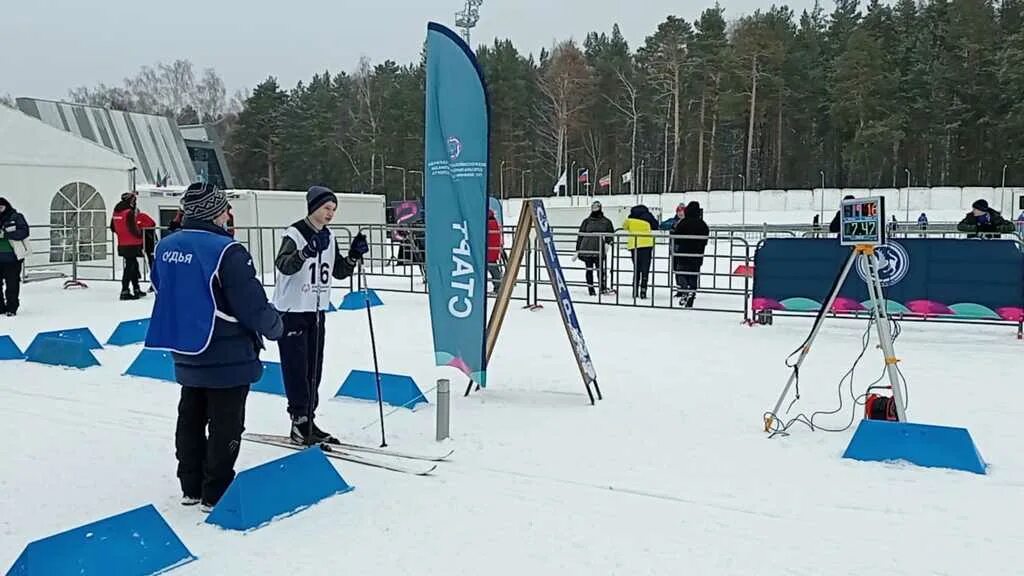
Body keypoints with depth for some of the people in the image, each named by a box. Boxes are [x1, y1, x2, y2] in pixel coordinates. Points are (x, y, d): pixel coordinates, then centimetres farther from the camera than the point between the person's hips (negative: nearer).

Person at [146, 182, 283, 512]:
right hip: (227, 356, -8)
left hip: (186, 352, 8)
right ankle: (217, 494, 10)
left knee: (191, 419, 18)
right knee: (225, 425, 4)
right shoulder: (227, 251, -21)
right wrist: (274, 327, 0)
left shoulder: (166, 246, 3)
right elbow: (251, 303, -19)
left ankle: (191, 487, 29)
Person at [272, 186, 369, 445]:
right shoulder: (295, 234, -13)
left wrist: (354, 256, -5)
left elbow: (339, 272, 12)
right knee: (297, 368, -6)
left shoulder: (329, 237, 9)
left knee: (314, 368, 10)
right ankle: (300, 421, 1)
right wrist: (306, 251, -47)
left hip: (316, 311, 7)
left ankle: (308, 421, 19)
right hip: (292, 310, -7)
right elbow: (283, 265, -30)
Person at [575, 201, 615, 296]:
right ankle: (591, 289, 7)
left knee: (600, 269, -2)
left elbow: (610, 235, 10)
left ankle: (603, 288, 7)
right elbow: (580, 236, 13)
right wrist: (577, 250, 9)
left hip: (599, 250, 0)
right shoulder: (587, 221, 12)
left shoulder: (606, 221, 10)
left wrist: (609, 242, -12)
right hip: (587, 249, 1)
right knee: (589, 269, 2)